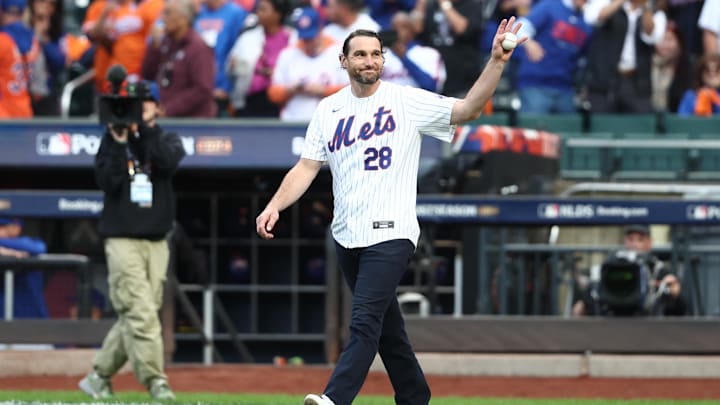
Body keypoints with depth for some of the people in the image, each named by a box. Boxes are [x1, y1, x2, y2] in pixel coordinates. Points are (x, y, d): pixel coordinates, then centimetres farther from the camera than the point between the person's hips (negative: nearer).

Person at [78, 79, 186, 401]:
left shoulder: (167, 140, 12)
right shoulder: (112, 141, 6)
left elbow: (168, 163, -12)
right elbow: (107, 181, -8)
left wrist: (145, 127, -14)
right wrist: (119, 143, -14)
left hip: (157, 242, 3)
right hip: (122, 239, -3)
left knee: (133, 317, 3)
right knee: (140, 313, -15)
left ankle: (98, 377, 15)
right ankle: (154, 381, -19)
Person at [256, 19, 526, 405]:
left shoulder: (407, 101, -4)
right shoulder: (328, 110, 9)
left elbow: (467, 108, -11)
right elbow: (306, 167, 8)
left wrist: (496, 62, -24)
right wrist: (274, 207, -6)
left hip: (390, 234, -6)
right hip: (346, 237, 6)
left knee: (365, 320, -17)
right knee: (385, 324, 14)